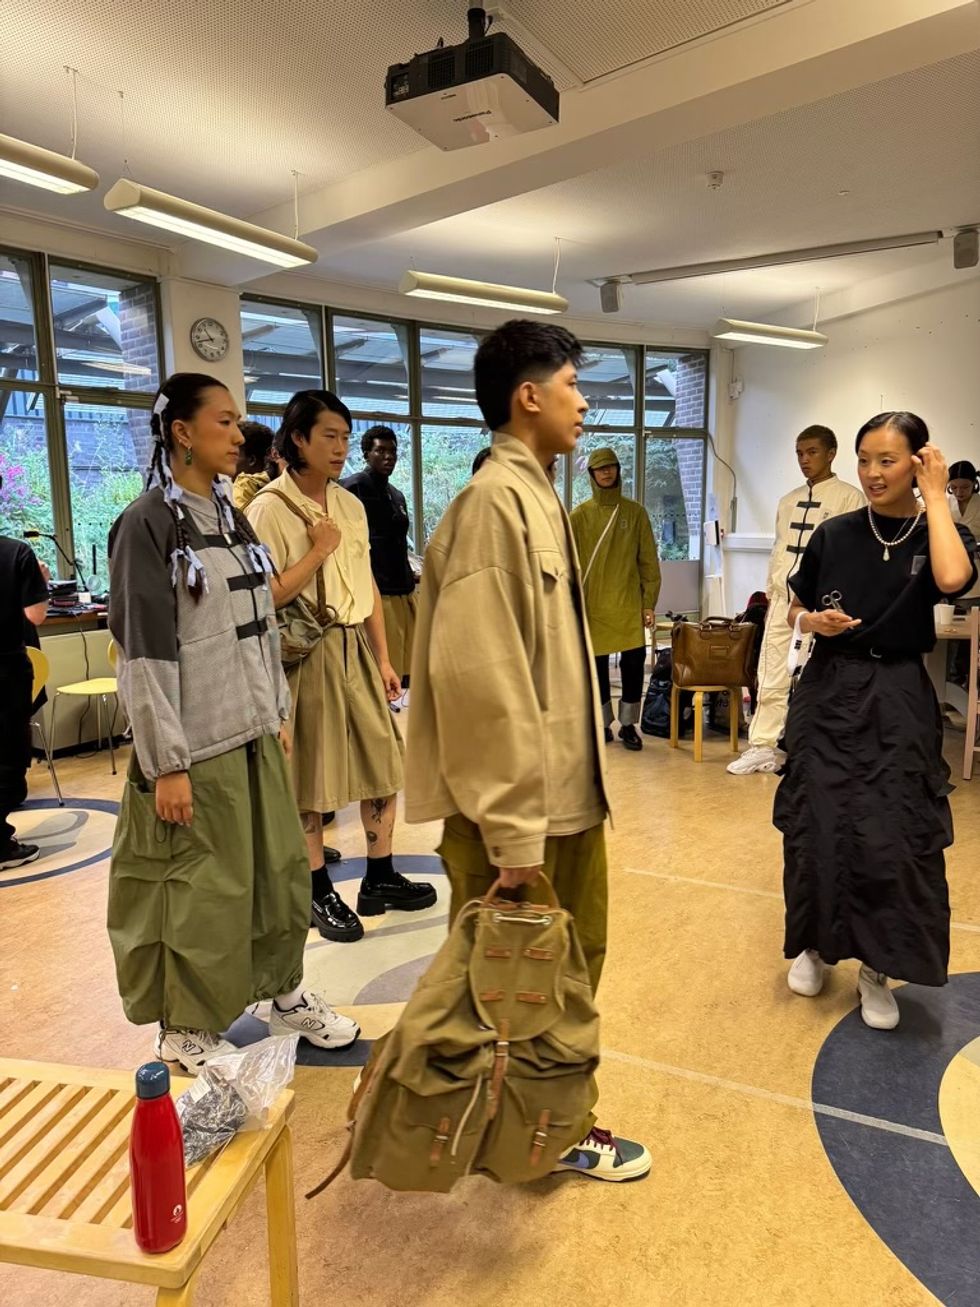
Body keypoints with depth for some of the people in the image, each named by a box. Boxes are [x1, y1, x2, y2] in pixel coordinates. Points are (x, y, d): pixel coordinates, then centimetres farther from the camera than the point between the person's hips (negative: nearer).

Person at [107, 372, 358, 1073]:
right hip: (196, 743, -7)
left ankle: (286, 992, 36)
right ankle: (188, 1030, 26)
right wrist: (166, 764, -16)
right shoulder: (148, 523, -11)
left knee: (279, 868, 16)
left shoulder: (230, 515, 11)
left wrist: (279, 713, 15)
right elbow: (143, 652, -15)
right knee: (203, 888, 5)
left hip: (254, 732, 7)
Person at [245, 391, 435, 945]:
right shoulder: (269, 509, -11)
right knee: (311, 775, 4)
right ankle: (320, 893, 19)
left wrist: (384, 658, 11)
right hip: (307, 655, -6)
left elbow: (369, 587, 12)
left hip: (357, 650, 7)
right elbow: (266, 597, -18)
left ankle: (380, 878, 25)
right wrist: (319, 551, -16)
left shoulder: (350, 504, 9)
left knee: (382, 761, 10)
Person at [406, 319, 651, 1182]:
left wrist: (575, 781, 17)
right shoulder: (494, 502, -19)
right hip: (519, 802, -9)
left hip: (566, 785, 9)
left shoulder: (536, 494, 10)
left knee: (571, 960, 21)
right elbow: (480, 678, -25)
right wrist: (513, 830, -22)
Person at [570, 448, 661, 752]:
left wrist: (649, 603, -1)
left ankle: (628, 725, 14)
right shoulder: (579, 516, 2)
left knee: (634, 661, -2)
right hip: (593, 605, 0)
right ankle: (603, 724, 21)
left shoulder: (635, 512, 5)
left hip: (629, 603, 0)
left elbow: (649, 562, 4)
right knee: (597, 665, 6)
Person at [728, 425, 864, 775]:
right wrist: (770, 595, 15)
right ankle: (763, 747, 14)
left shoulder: (849, 498, -2)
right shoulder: (789, 501, 16)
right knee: (771, 678, 6)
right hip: (782, 601, 6)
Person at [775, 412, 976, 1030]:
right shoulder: (835, 534, 1)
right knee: (817, 828, 6)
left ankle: (877, 967, 20)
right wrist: (812, 621, -11)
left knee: (892, 838, 0)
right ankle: (815, 945, 28)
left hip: (897, 700, -1)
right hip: (829, 693, 2)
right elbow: (797, 607, 13)